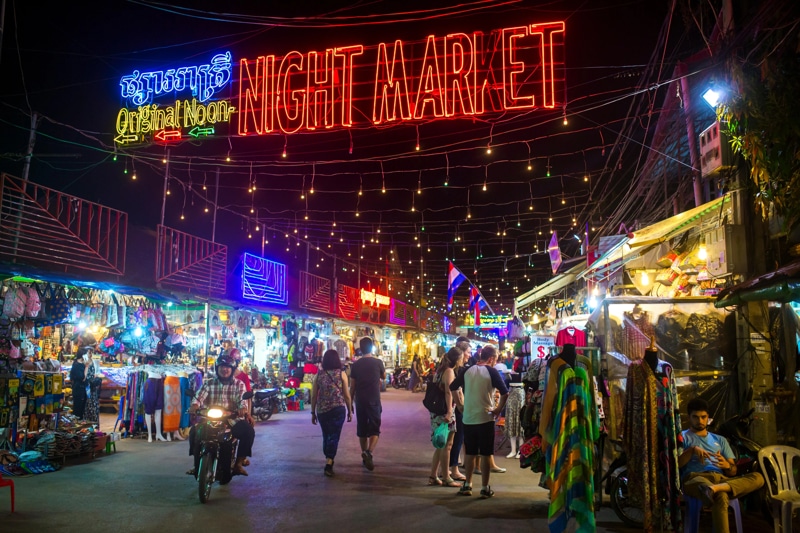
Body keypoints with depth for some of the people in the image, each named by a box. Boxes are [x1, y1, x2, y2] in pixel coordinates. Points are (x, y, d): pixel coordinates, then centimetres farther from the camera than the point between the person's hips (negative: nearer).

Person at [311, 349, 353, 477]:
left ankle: (328, 461, 31)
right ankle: (329, 463, -11)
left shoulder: (318, 375, 2)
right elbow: (347, 395, -2)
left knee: (326, 436, 18)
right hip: (338, 409, -3)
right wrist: (350, 411, 8)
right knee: (334, 437, 1)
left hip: (322, 410, 3)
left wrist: (313, 412, 13)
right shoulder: (341, 374, -3)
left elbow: (313, 396, 4)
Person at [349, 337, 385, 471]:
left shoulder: (355, 365, 0)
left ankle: (365, 455, 22)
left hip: (360, 401, 2)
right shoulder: (378, 362, -5)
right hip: (374, 401, -2)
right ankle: (369, 453, -20)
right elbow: (384, 377, 14)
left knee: (362, 430, 14)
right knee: (374, 429, 2)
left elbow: (352, 386, 3)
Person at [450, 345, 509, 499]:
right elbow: (505, 393, -15)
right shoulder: (491, 371, -7)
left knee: (470, 453, 15)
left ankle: (467, 485, 21)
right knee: (486, 454, 5)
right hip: (486, 418, -4)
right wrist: (498, 409, -3)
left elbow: (452, 388, 7)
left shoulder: (468, 370, 4)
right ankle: (485, 488, 9)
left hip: (468, 418, 4)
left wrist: (461, 405, 14)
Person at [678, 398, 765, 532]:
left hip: (721, 478, 6)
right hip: (695, 478, -6)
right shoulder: (683, 436, 18)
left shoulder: (720, 440, 32)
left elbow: (733, 471, 22)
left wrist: (727, 465, -3)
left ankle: (717, 488, -45)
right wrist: (692, 450, -11)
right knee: (720, 496, -42)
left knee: (758, 477, -25)